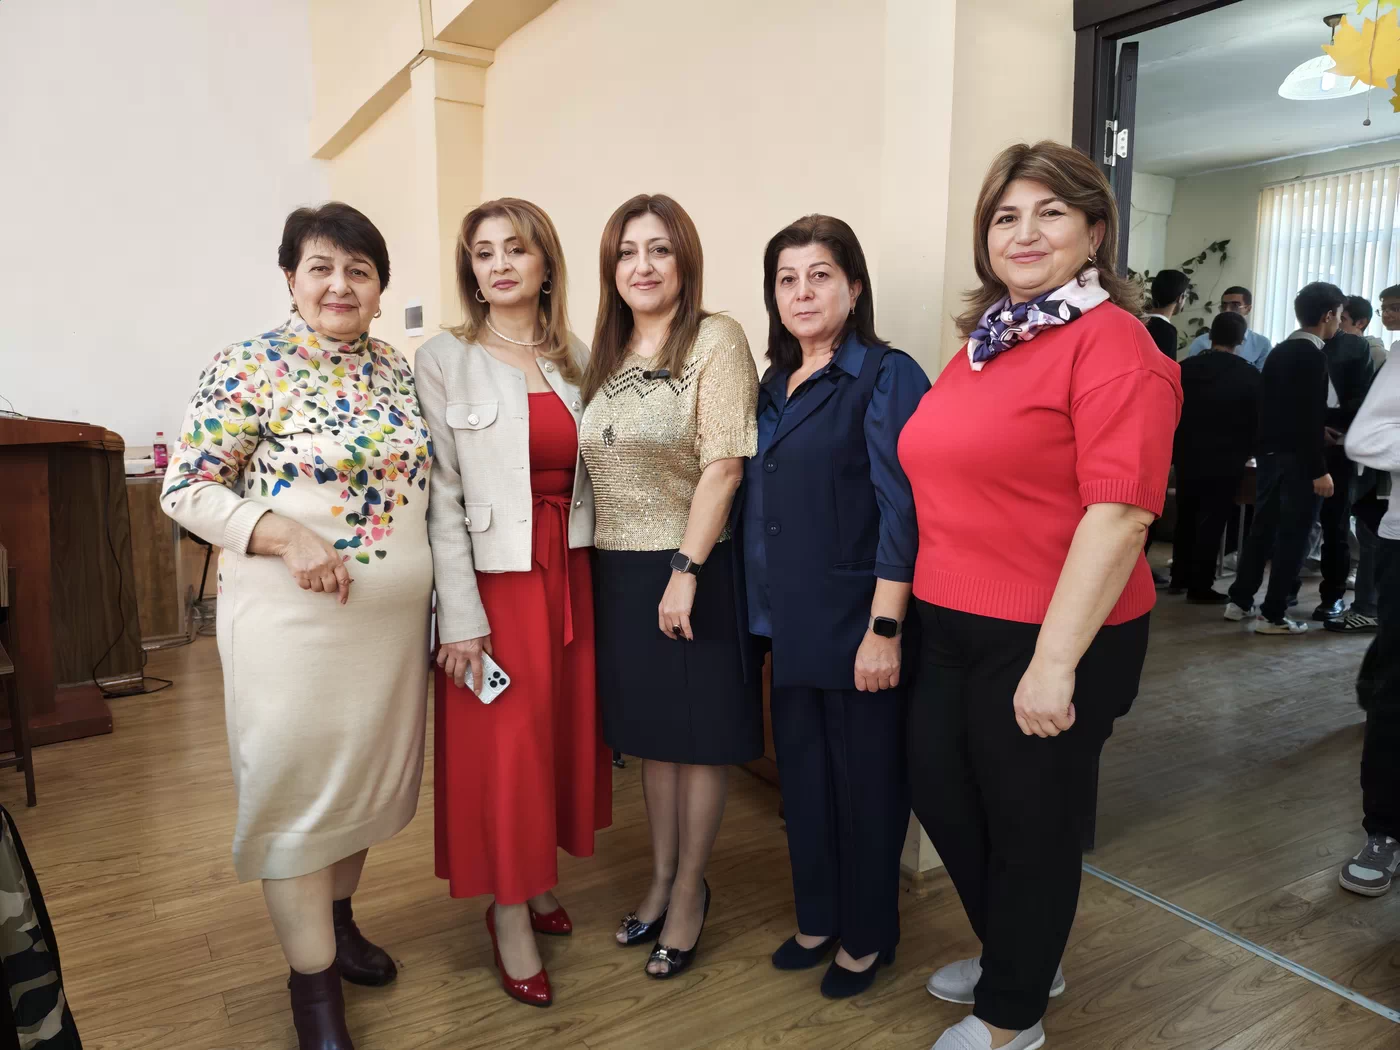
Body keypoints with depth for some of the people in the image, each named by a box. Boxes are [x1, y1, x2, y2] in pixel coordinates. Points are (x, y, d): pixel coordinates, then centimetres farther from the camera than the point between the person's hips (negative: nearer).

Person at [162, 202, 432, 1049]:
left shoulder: (399, 370, 7)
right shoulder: (251, 367, -9)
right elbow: (184, 488, -9)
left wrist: (449, 607, 7)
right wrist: (288, 536, -22)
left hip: (396, 617, 6)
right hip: (294, 620, -5)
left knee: (371, 769, 17)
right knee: (297, 780, 5)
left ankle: (337, 918, 41)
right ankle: (313, 978, 23)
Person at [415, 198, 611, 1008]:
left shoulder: (579, 360, 8)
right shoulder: (444, 361, -5)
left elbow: (593, 474, 10)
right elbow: (440, 497, -10)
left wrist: (599, 577, 4)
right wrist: (461, 616, -14)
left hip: (572, 574, 5)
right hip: (495, 578, -4)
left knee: (569, 730, 14)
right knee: (504, 746, 4)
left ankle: (539, 879, 36)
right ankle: (510, 916, 23)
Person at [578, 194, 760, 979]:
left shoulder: (715, 339, -9)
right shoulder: (609, 354, 11)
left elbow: (724, 465, -16)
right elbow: (598, 465, 13)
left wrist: (686, 570, -19)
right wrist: (614, 563, 6)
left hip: (692, 569, -6)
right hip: (620, 569, 6)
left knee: (699, 736, 8)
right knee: (652, 732, 17)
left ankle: (690, 891, 26)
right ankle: (662, 878, 34)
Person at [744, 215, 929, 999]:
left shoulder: (887, 377, -9)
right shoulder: (773, 387, 11)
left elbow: (900, 512, -15)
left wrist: (885, 628, -19)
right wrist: (763, 612, 11)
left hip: (857, 623, -6)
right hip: (791, 625, 7)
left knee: (865, 780, 9)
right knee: (803, 772, 17)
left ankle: (867, 935, 30)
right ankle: (818, 917, 37)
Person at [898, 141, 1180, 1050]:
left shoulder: (1110, 339, -13)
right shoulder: (984, 342, 11)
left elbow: (1120, 512, -21)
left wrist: (1055, 662, -23)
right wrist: (908, 613, 16)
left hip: (1053, 641, -8)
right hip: (955, 628, 8)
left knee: (1029, 824, 11)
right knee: (942, 795, 20)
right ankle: (1015, 958, 47)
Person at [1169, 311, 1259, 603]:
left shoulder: (1186, 367, -1)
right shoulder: (1249, 376, -9)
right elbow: (1256, 421, -3)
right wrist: (1245, 453, 13)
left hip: (1188, 455, 3)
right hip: (1226, 459, -3)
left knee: (1186, 518, 16)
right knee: (1211, 522, 2)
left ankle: (1180, 577, 25)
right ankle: (1200, 586, 5)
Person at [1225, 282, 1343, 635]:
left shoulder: (1278, 352, 11)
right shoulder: (1313, 355, -15)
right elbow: (1311, 417, -20)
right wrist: (1320, 470, -18)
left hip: (1271, 453, 8)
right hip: (1299, 458, -8)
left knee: (1263, 528, 15)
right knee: (1292, 535, -1)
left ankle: (1240, 601, 20)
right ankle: (1272, 615, 4)